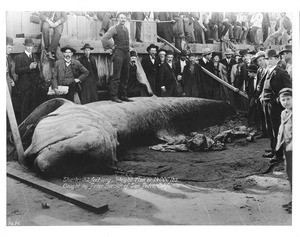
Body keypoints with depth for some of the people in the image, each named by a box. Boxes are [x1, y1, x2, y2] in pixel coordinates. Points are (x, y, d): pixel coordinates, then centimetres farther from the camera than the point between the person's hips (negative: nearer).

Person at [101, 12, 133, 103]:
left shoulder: (126, 29, 17)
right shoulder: (114, 29, -5)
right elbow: (103, 39, -14)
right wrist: (112, 47, -10)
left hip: (126, 54, 7)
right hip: (118, 54, -7)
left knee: (125, 76, 9)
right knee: (116, 76, -7)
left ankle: (123, 95, 16)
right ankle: (114, 96, -3)